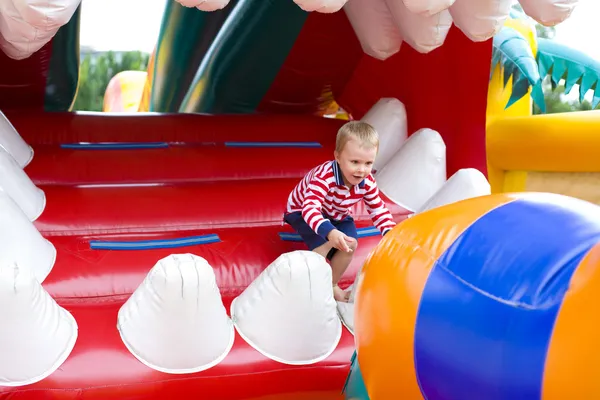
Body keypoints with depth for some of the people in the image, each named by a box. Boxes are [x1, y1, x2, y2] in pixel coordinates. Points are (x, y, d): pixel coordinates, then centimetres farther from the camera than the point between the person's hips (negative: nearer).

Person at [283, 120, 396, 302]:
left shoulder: (367, 182, -22)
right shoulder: (324, 176, -42)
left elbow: (379, 210, -10)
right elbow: (310, 208, -52)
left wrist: (390, 232, -30)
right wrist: (330, 232, -68)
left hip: (336, 216, 6)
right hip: (301, 211, -6)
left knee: (351, 244, -10)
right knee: (324, 243, -27)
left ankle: (332, 284, 14)